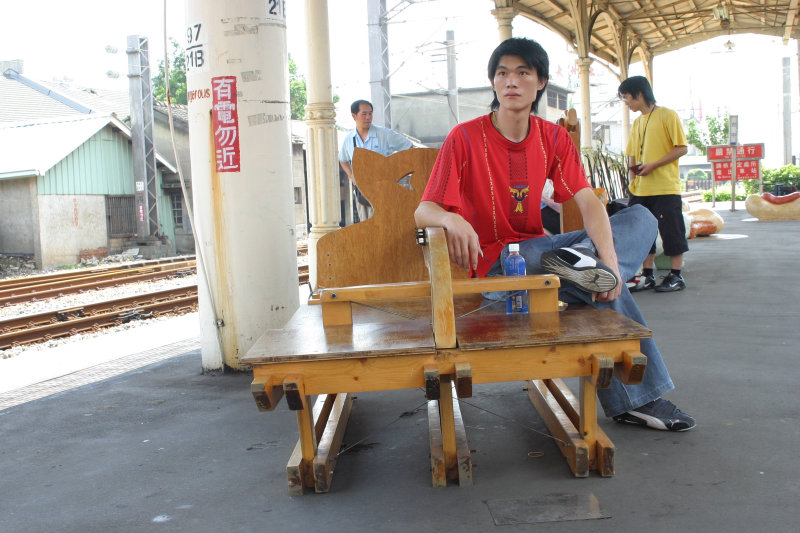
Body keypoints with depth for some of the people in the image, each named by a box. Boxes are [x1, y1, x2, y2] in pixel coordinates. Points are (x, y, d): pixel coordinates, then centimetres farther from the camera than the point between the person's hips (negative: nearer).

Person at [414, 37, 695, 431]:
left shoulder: (553, 138, 4)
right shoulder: (465, 138, -10)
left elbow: (587, 201, -9)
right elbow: (423, 212, -16)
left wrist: (608, 256, -28)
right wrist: (453, 220, -42)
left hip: (539, 250, 6)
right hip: (494, 264, -6)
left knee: (641, 219, -9)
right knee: (605, 287, -26)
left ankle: (580, 259, -34)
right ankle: (634, 398, -15)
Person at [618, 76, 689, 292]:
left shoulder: (667, 115, -5)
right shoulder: (637, 123, 16)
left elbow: (681, 148, -10)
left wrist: (653, 165, -16)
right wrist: (632, 172, 3)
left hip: (665, 187, -7)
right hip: (640, 189, 7)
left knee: (671, 230, -1)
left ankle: (676, 276, 8)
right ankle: (648, 275, 16)